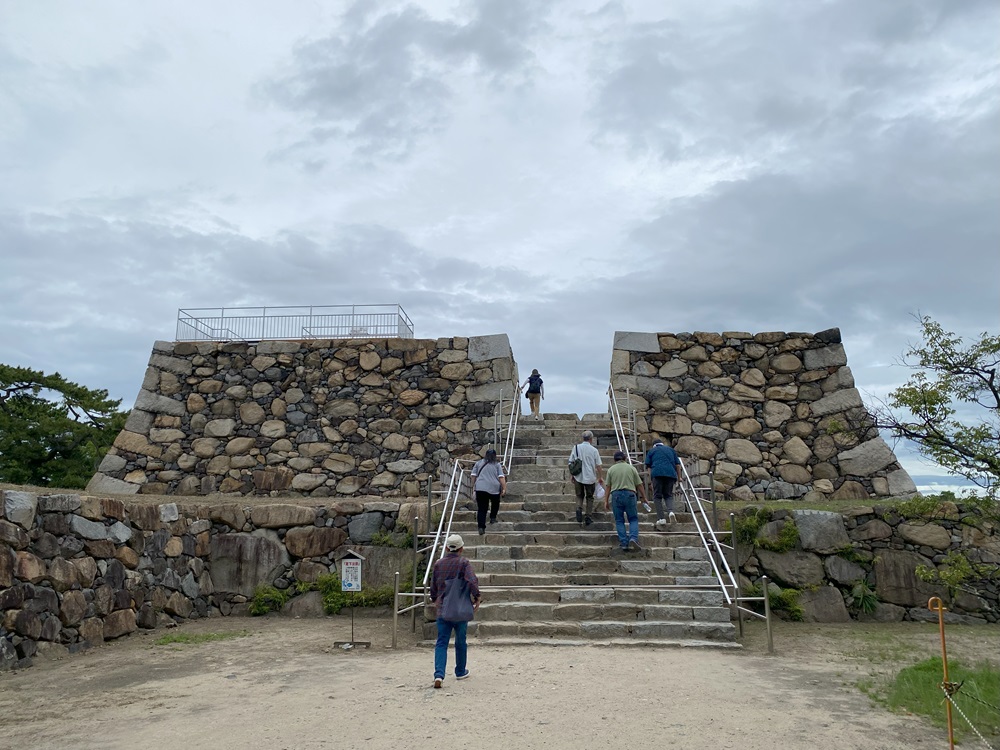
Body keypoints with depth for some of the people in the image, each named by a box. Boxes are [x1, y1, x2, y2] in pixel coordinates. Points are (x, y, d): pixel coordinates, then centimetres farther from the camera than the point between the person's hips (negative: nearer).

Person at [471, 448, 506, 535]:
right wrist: (504, 488, -2)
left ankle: (481, 527, -6)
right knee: (495, 503, 27)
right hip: (494, 488, -1)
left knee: (481, 508, 1)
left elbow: (473, 475, 11)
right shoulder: (497, 464, 5)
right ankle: (493, 518, 25)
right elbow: (501, 477, -2)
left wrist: (473, 485, 22)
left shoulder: (478, 463, 11)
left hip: (480, 488, 1)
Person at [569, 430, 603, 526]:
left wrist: (572, 475, 13)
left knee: (579, 496, 16)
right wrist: (601, 477, 8)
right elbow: (598, 465, -4)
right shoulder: (594, 450, -6)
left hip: (578, 476, 1)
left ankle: (579, 509, -11)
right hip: (590, 478, -1)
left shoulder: (576, 447, -2)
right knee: (589, 497, 14)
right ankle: (588, 517, 12)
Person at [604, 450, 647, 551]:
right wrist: (644, 498, 16)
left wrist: (606, 501, 9)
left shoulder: (611, 469, 7)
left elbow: (608, 487, 4)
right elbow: (639, 485, 7)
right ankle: (633, 538, -12)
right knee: (633, 519, 8)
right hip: (629, 494, 0)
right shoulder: (631, 468, 7)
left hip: (616, 495, 1)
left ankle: (624, 543, 1)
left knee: (619, 521, 8)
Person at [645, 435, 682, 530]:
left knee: (657, 496, 3)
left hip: (657, 473, -2)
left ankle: (661, 519, -7)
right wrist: (679, 478, 26)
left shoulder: (651, 451, 20)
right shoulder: (671, 450, 26)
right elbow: (678, 465, 20)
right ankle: (671, 512, -15)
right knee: (668, 495, 13)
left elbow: (649, 466, 13)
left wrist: (651, 480, 13)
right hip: (671, 474, 2)